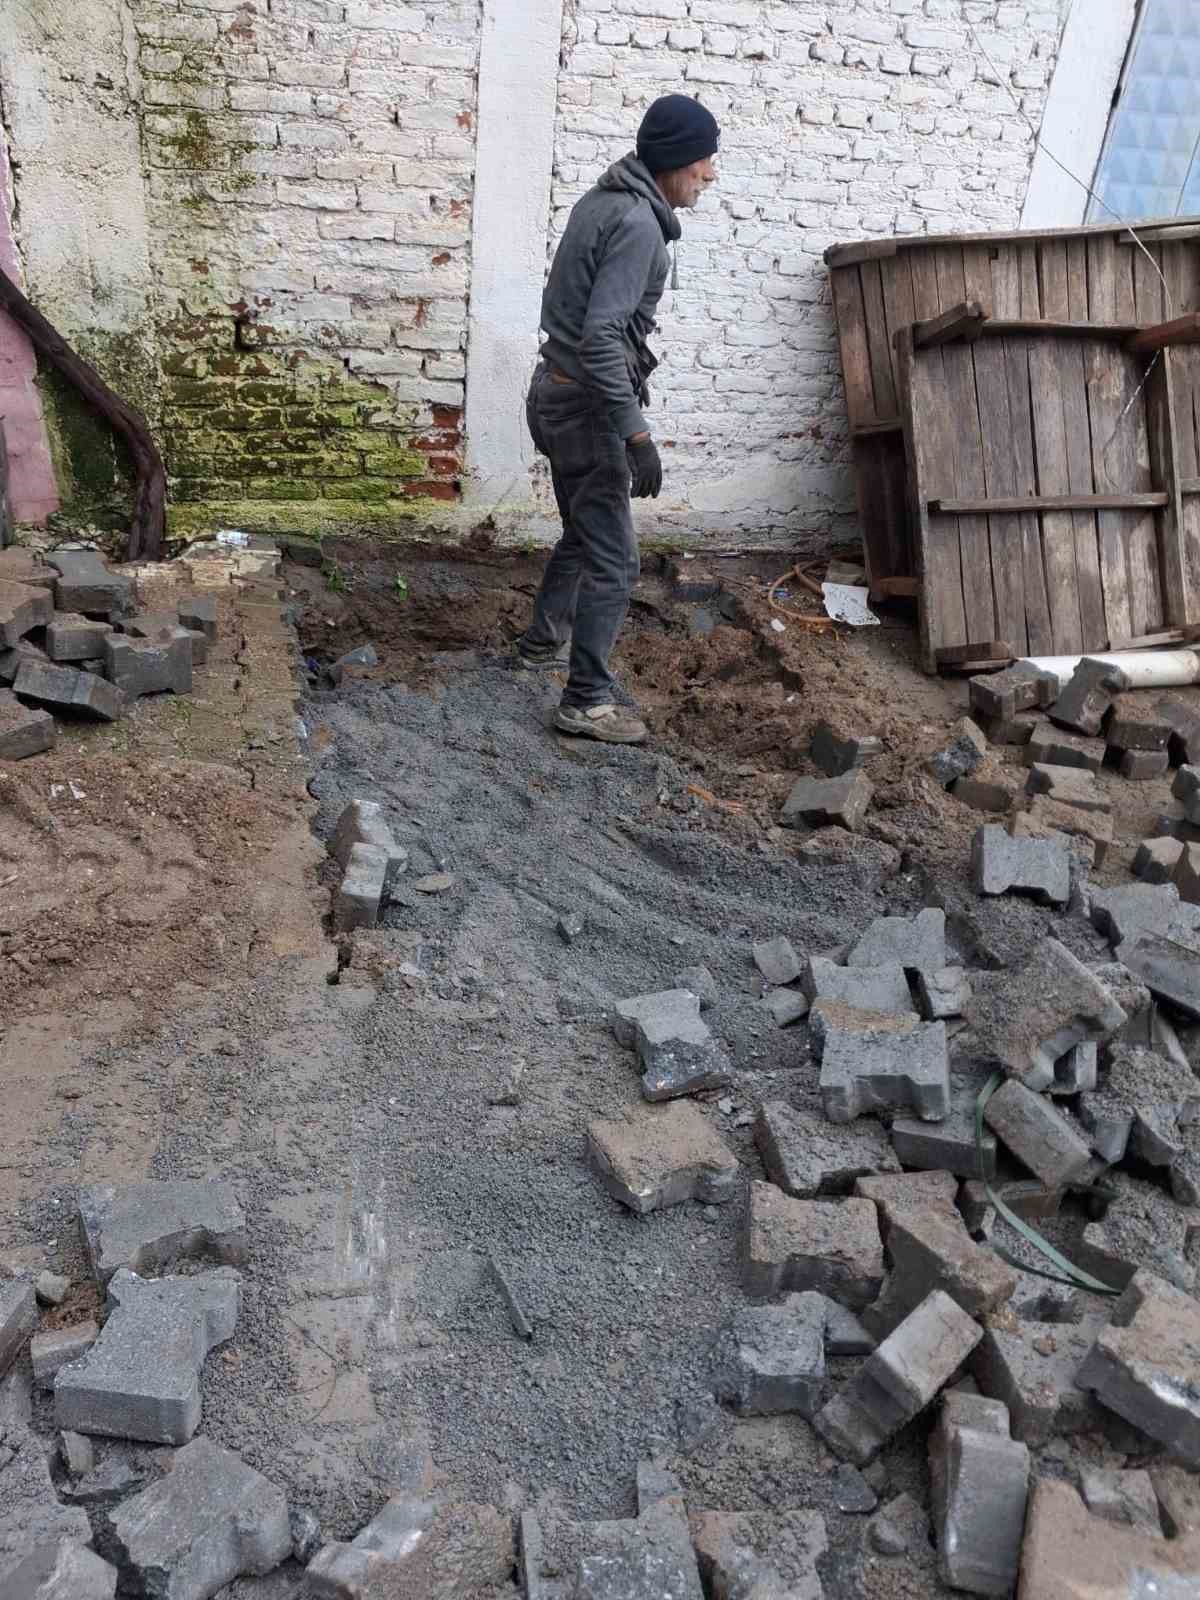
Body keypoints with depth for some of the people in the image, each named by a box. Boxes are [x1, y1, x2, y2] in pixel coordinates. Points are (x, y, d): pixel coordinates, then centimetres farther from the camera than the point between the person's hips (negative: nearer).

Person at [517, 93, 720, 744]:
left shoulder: (602, 200, 12)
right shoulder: (638, 223, -18)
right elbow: (601, 337, -27)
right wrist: (637, 435, -27)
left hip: (559, 391, 10)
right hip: (589, 402, -10)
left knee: (583, 535, 24)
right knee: (612, 560, -5)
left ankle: (542, 640, 40)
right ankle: (587, 700, 0)